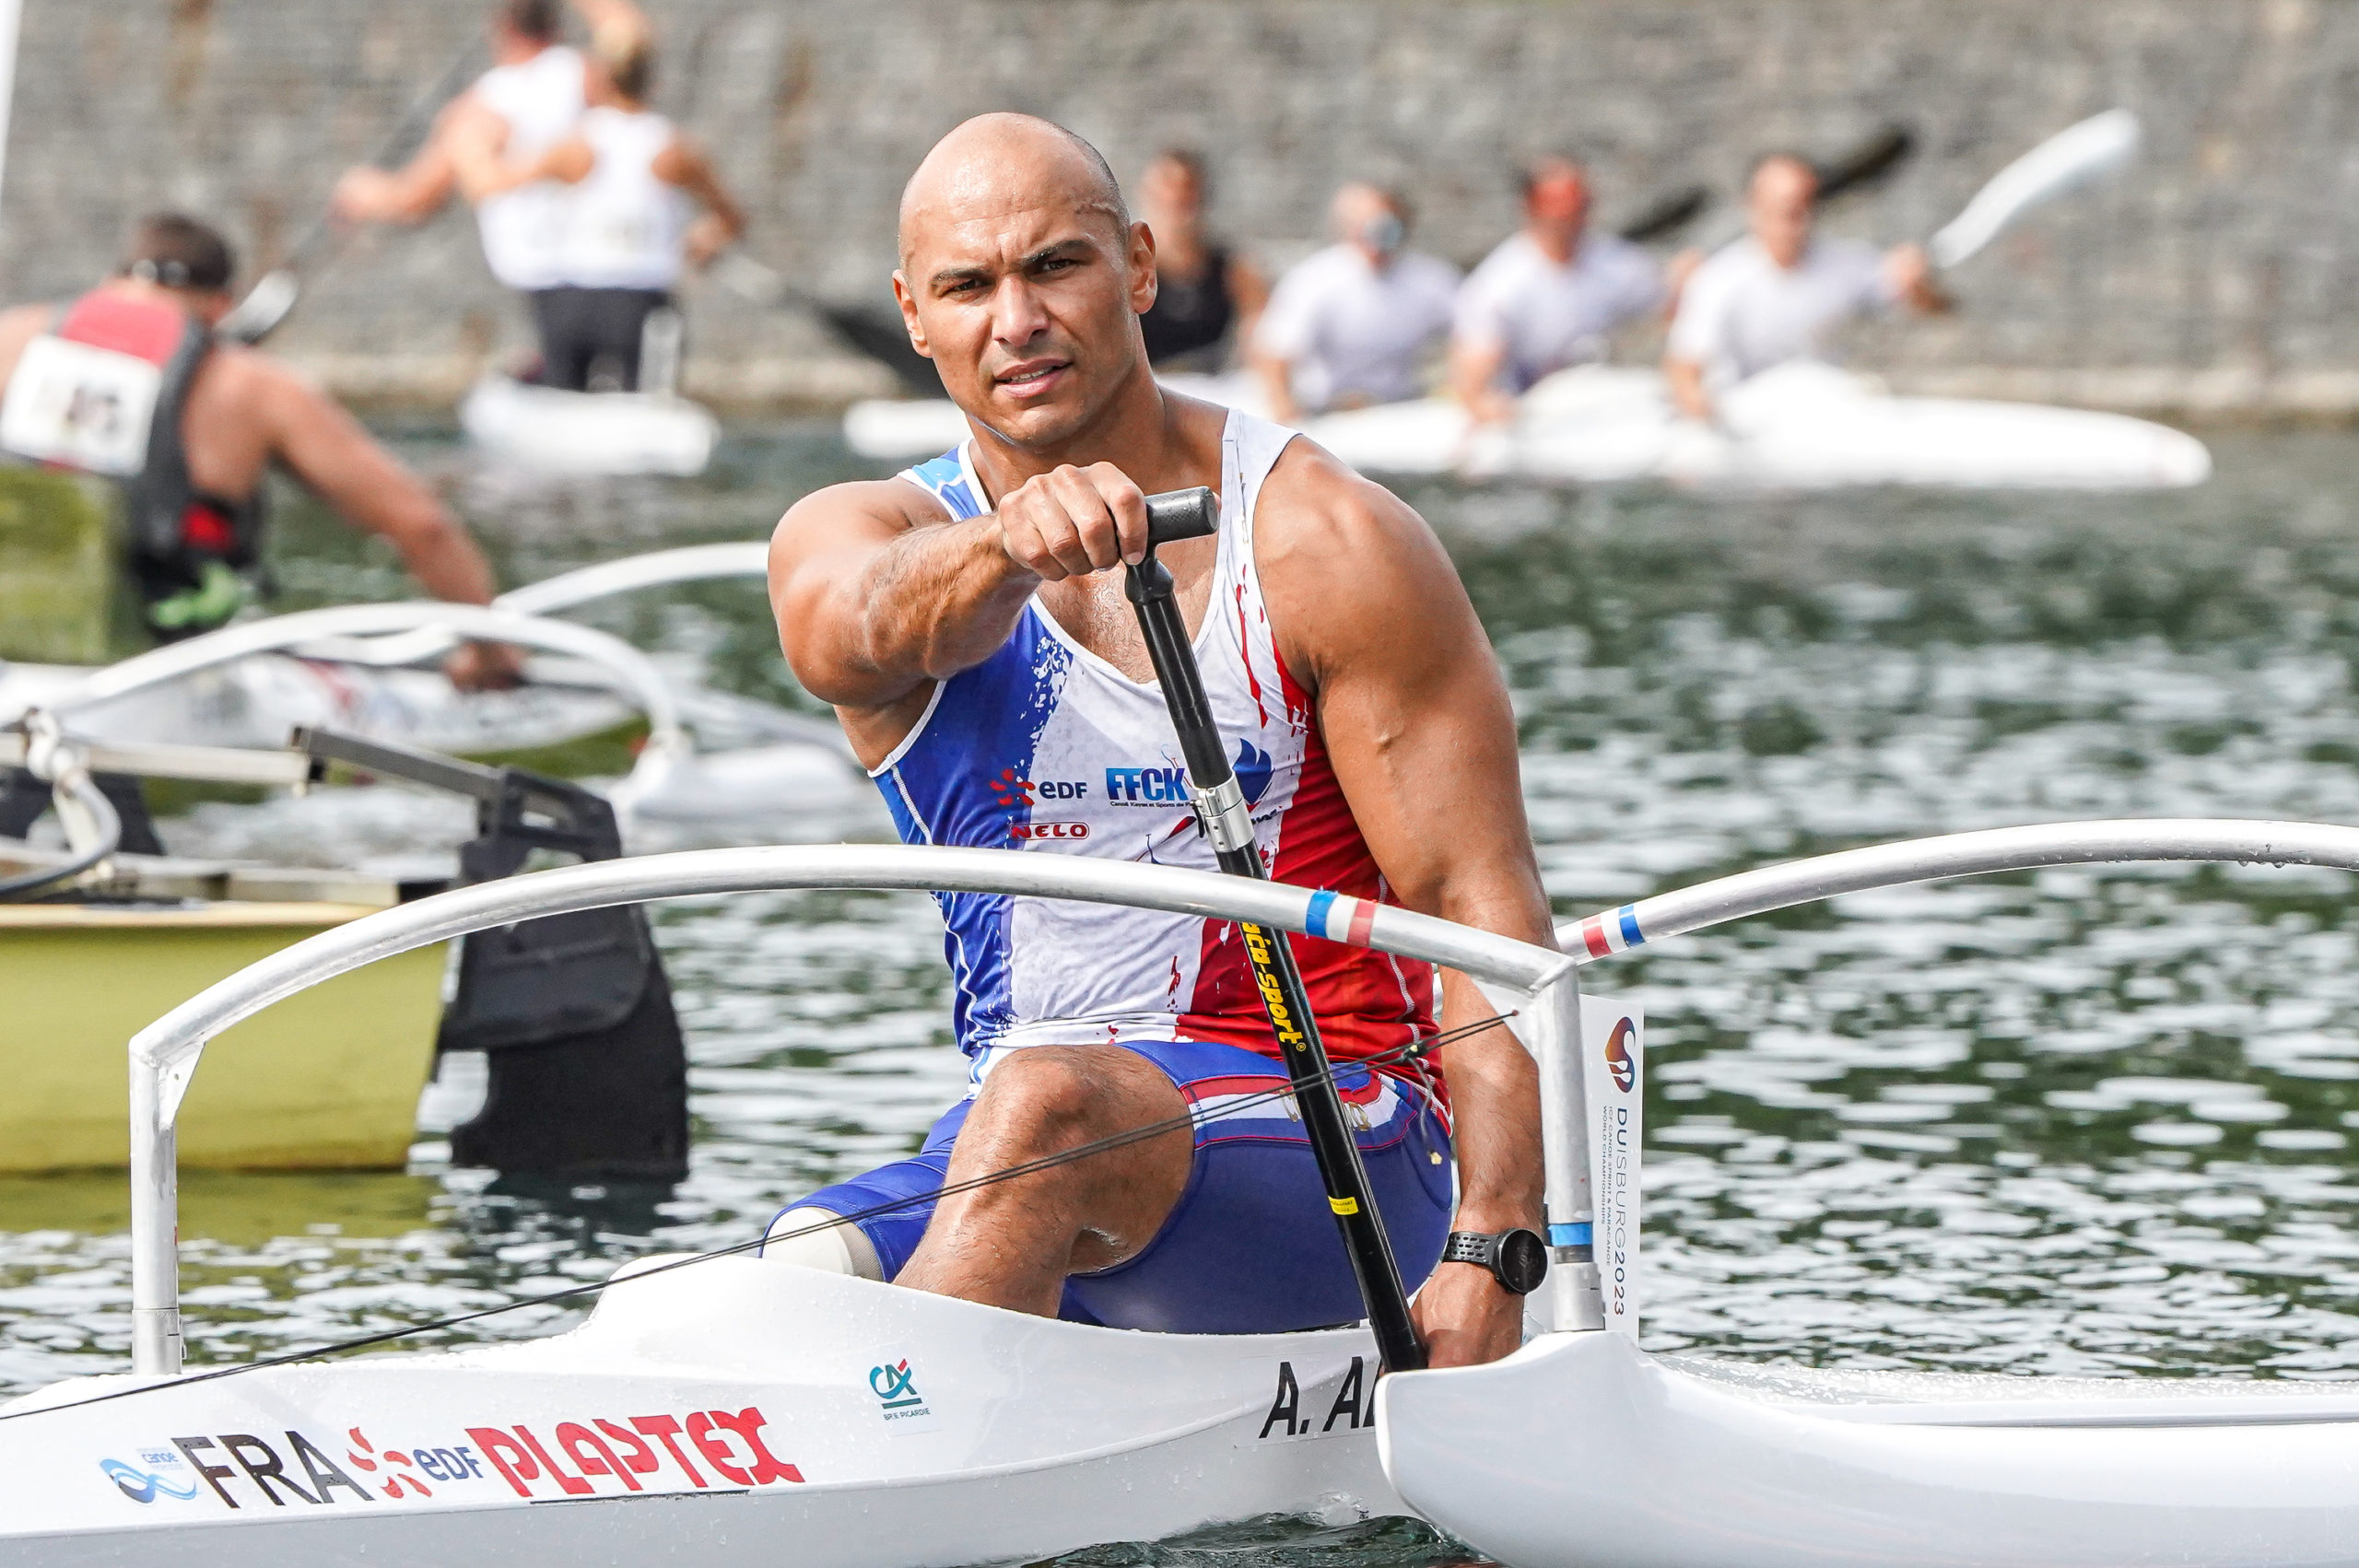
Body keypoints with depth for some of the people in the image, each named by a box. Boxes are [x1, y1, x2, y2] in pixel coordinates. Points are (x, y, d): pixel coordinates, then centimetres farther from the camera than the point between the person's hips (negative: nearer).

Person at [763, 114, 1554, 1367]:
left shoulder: (1325, 545, -3)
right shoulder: (854, 534, 6)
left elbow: (1485, 910, -9)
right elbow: (868, 624, -20)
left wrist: (1489, 1260, -22)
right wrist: (1005, 545, -45)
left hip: (1330, 1149, -4)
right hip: (1021, 1153, 4)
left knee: (1048, 1111, -35)